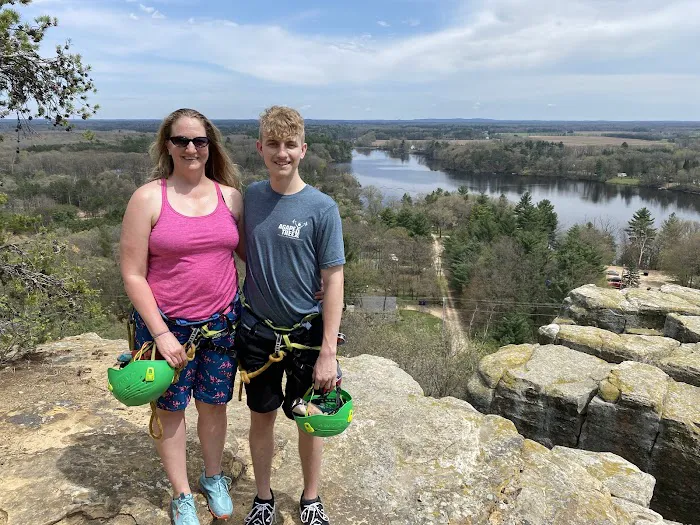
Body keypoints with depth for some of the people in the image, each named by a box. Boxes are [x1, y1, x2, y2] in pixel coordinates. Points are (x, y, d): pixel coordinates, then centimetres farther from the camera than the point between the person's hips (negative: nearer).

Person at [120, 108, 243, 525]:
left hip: (222, 321, 3)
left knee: (214, 404, 16)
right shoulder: (149, 198, -10)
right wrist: (160, 333, -14)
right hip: (166, 324, -2)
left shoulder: (231, 196, 0)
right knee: (170, 408, 13)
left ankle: (214, 478, 42)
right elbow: (133, 274, -10)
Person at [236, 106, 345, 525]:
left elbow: (333, 279, -13)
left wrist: (328, 352, -15)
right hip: (257, 330, 3)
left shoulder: (322, 208, -13)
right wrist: (240, 313, 6)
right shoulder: (250, 197, -2)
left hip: (306, 332, -2)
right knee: (262, 415, 16)